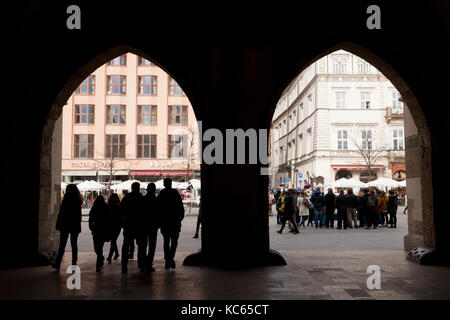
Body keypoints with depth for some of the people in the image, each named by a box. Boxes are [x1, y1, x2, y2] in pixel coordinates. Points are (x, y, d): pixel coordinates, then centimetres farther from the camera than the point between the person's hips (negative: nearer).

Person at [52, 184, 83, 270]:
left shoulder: (65, 201, -11)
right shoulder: (78, 201, 3)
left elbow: (61, 214, -9)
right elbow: (79, 215, 7)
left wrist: (57, 225, -2)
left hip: (65, 226, -3)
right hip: (75, 226, 4)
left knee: (62, 245, 1)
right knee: (74, 244, 9)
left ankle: (57, 263, 1)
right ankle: (74, 263, 10)